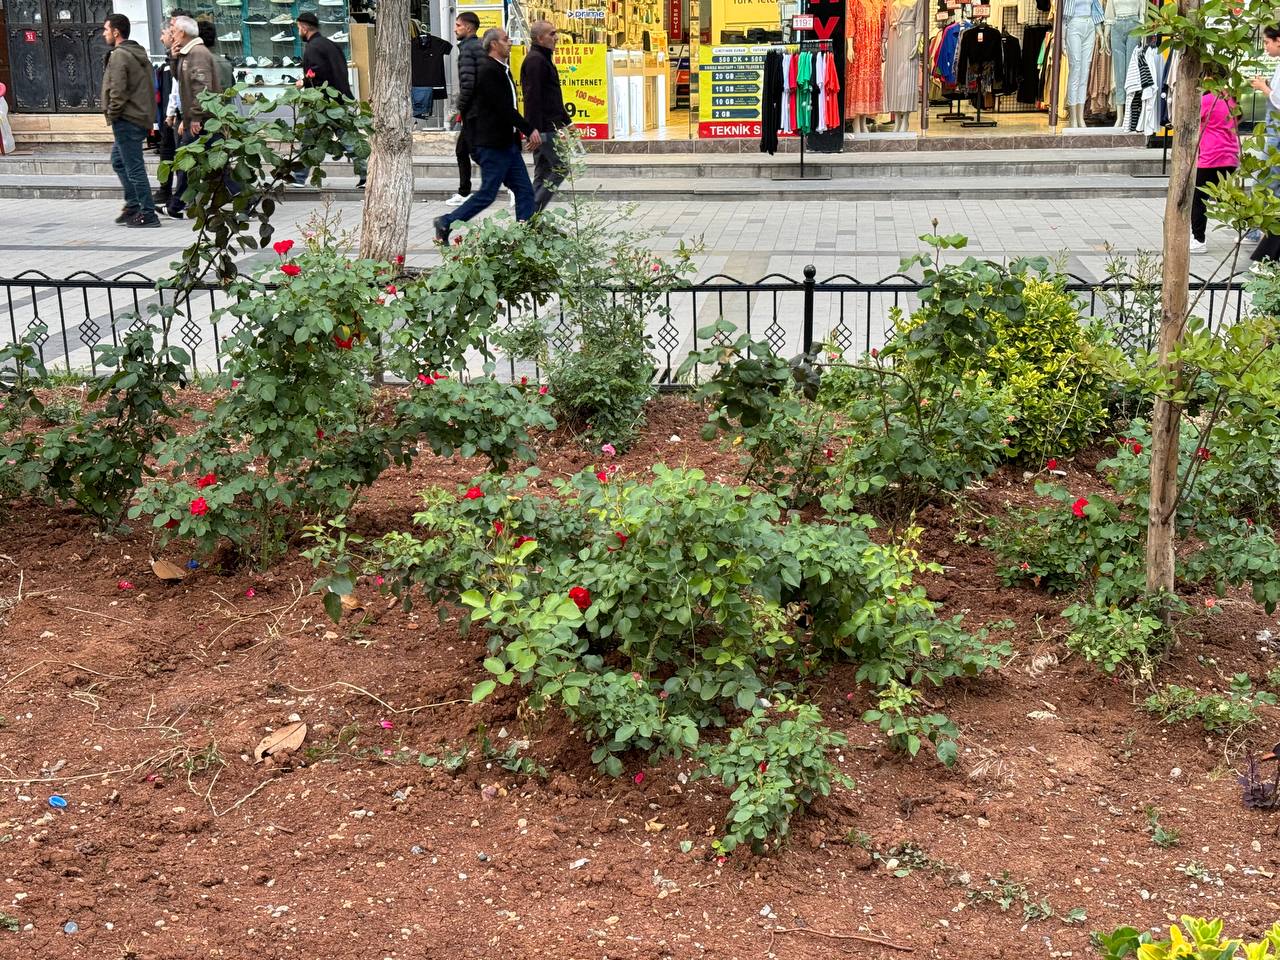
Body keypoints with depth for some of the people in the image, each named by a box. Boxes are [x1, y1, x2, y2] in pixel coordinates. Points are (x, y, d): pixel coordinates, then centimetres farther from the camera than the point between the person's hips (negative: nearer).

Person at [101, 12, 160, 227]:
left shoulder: (119, 55, -14)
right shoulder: (139, 53, 15)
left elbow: (118, 91, -20)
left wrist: (112, 114, -9)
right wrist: (148, 112, 16)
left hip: (126, 120, -10)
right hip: (141, 117, 10)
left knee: (134, 168, -5)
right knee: (119, 161, 21)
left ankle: (148, 214, -3)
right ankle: (133, 205, 23)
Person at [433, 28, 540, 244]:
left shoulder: (501, 70, 15)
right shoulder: (488, 71, -15)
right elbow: (503, 107, -20)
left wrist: (521, 133, 9)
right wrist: (529, 130, -16)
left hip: (507, 143, 10)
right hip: (493, 144, -10)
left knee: (525, 191, 5)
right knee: (487, 194, -4)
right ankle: (446, 223, 7)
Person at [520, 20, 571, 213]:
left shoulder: (543, 59, 20)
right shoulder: (535, 60, -14)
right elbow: (532, 97, -21)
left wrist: (566, 121, 26)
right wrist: (535, 130, -25)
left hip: (548, 127, 11)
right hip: (544, 128, -11)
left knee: (543, 173, 11)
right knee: (561, 168, -9)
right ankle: (531, 211, -10)